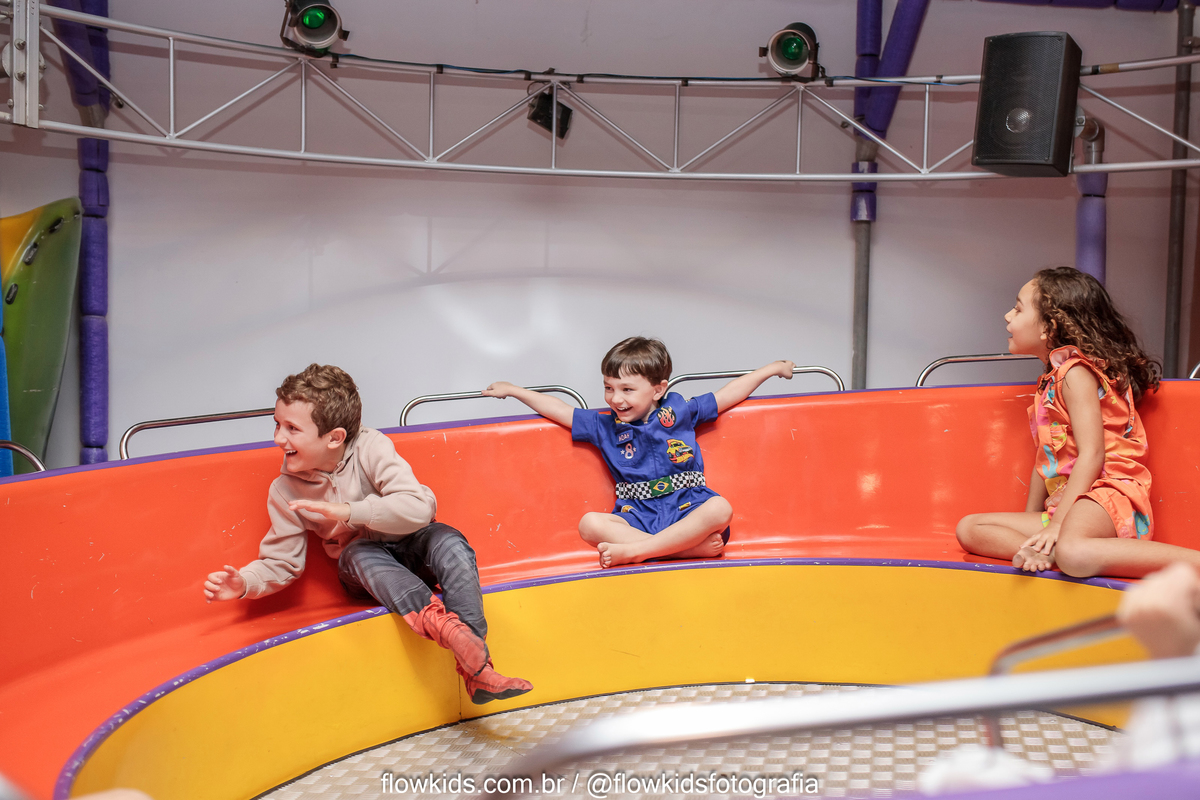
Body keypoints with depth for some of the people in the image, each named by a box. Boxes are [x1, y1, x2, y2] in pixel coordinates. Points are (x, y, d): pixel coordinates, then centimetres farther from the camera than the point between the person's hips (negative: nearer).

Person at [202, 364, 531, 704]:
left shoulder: (370, 447, -19)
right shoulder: (284, 491, -8)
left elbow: (420, 507, -30)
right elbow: (280, 561, -1)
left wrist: (347, 511, -37)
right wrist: (243, 583, -22)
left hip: (411, 550, -1)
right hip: (366, 573, 1)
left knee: (448, 541, -33)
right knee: (357, 553, -33)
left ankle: (476, 669, -39)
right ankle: (440, 621, -54)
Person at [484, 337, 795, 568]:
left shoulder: (680, 411, 7)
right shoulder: (605, 425, 10)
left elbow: (730, 394, 15)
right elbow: (559, 410, 16)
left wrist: (772, 368, 21)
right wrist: (512, 390, 19)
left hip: (687, 508, -1)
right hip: (638, 515, 1)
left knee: (720, 509, -34)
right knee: (590, 524, -28)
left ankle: (633, 551, -33)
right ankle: (692, 547, -33)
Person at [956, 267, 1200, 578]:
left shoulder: (1076, 372, -7)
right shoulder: (1050, 383, 23)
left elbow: (1092, 455, -17)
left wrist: (1057, 523, -21)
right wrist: (1032, 522, 20)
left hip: (1108, 496, -10)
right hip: (1064, 504, 10)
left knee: (1072, 554, -42)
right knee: (969, 528, -2)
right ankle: (1048, 552, -25)